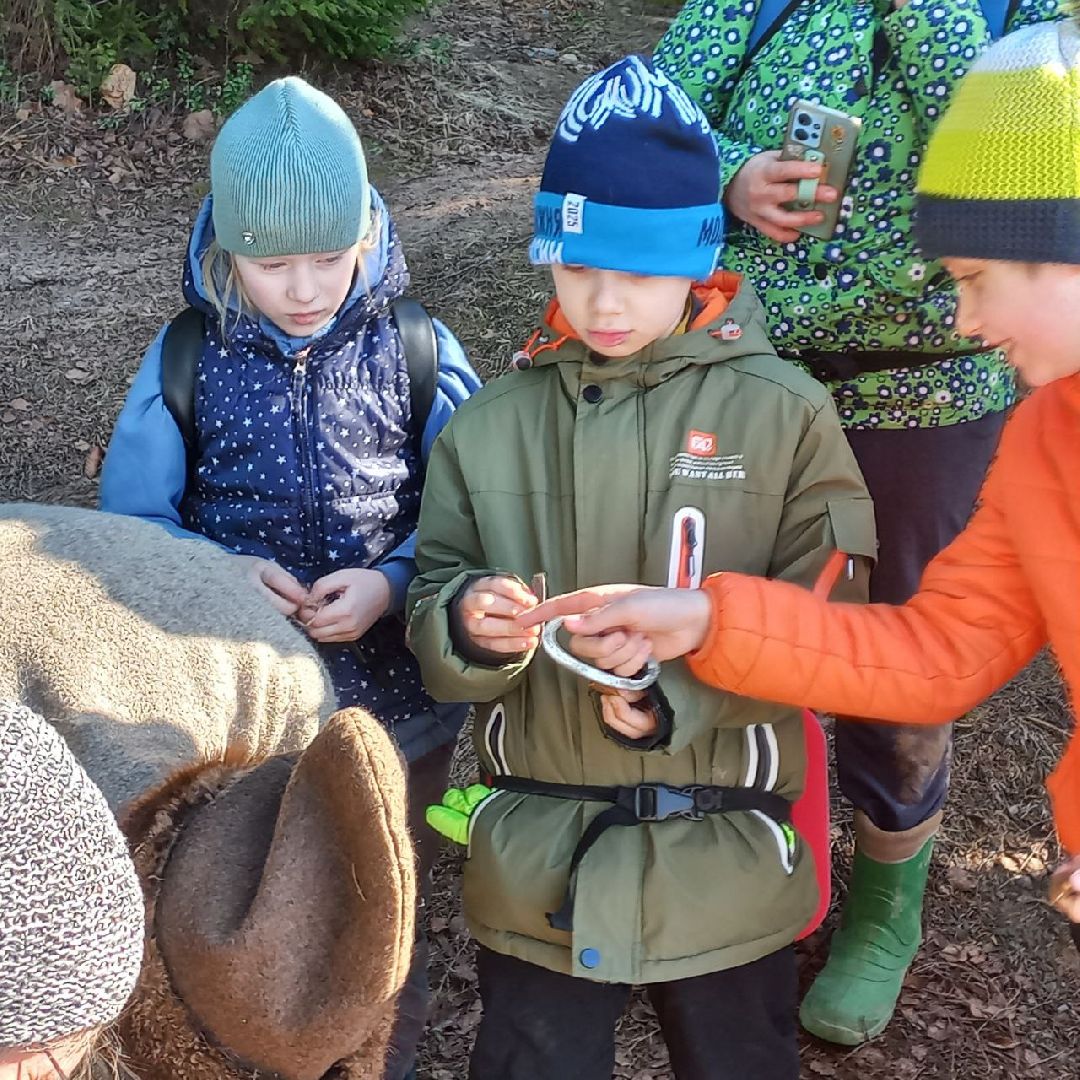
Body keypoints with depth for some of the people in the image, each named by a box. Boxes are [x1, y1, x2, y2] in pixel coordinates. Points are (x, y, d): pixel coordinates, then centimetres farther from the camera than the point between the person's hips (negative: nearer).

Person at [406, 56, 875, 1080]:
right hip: (537, 862, 2)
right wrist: (469, 626, -22)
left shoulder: (784, 415, -7)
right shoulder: (489, 424, 0)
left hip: (723, 860, -1)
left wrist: (678, 697, -24)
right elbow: (432, 636, 1)